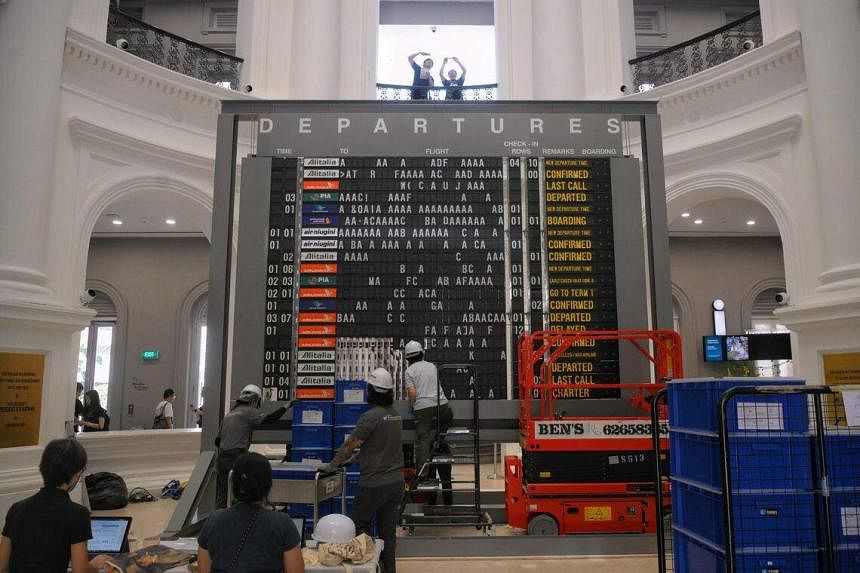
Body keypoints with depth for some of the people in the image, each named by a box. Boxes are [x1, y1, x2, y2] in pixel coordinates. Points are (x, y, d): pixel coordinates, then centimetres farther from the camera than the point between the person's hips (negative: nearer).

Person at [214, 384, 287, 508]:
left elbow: (217, 441, 23)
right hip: (236, 460, -8)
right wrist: (285, 407, -12)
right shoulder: (249, 412, -3)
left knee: (221, 497, 12)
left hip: (222, 460, 8)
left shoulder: (228, 415, 21)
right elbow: (268, 419, -19)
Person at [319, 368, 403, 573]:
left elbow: (350, 445, -12)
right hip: (396, 481, 7)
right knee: (388, 531, 13)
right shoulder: (396, 415, 7)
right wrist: (355, 456, 26)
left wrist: (331, 466, 1)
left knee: (359, 526, 10)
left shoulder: (371, 416, -17)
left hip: (374, 484, -7)